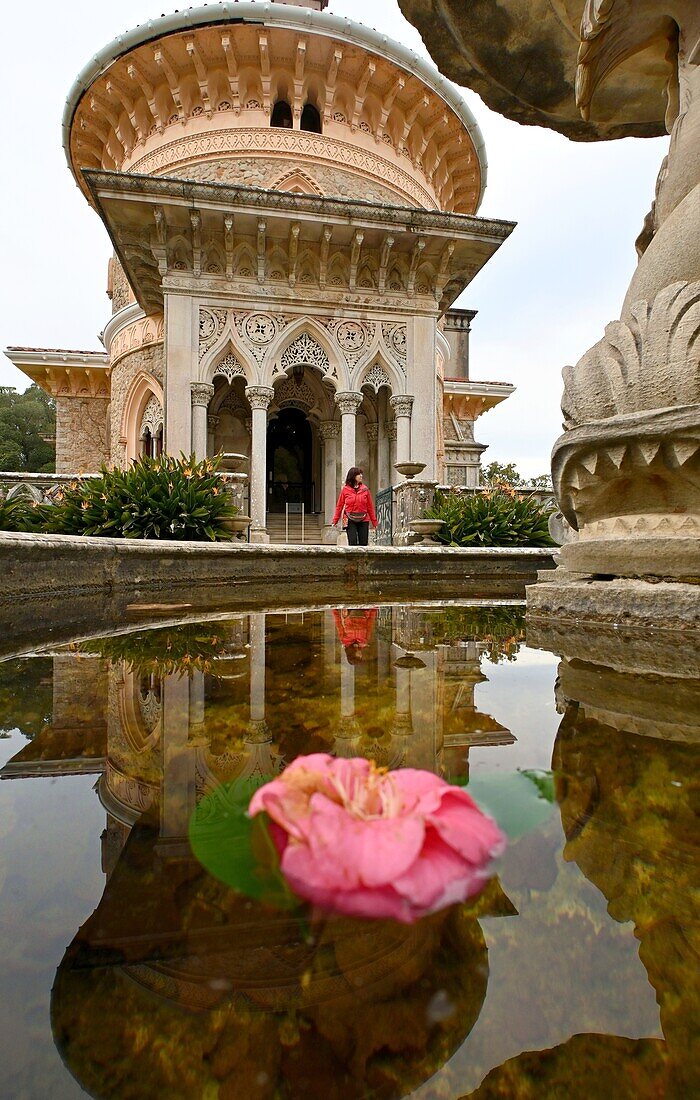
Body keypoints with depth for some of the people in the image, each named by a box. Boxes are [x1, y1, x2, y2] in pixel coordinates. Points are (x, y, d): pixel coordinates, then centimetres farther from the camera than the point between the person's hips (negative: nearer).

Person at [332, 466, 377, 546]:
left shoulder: (365, 489, 5)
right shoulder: (345, 489, 0)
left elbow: (370, 506, 8)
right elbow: (339, 506, 5)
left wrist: (374, 521, 8)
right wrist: (335, 520, 2)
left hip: (363, 520, 2)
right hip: (350, 520, -2)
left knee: (363, 543, 1)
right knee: (352, 543, -6)